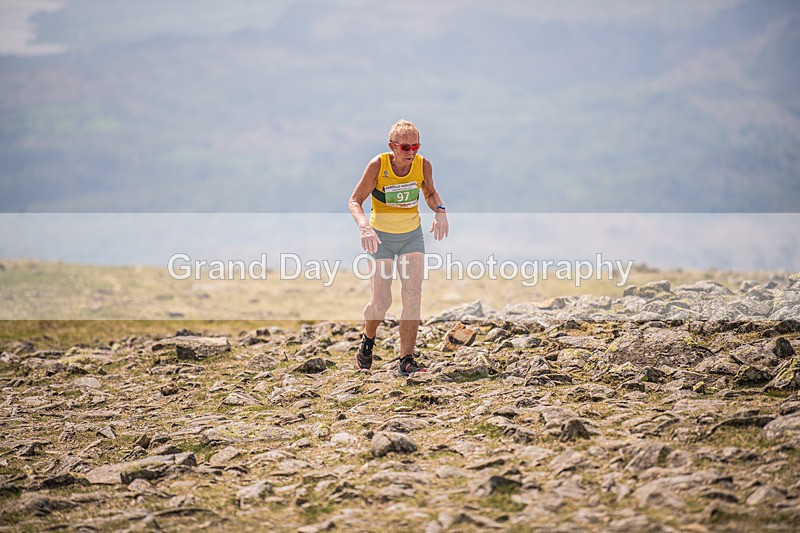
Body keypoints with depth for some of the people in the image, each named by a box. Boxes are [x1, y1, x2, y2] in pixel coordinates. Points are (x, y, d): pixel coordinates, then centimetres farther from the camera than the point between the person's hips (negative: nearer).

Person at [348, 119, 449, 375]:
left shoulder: (423, 165, -11)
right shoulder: (378, 165, -20)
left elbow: (430, 193, 9)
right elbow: (355, 200, -15)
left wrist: (440, 211, -12)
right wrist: (364, 226, -34)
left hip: (412, 236, 2)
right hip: (381, 237, -2)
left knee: (413, 296, -12)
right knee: (381, 303, -6)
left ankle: (406, 360, -7)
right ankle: (367, 340, 28)